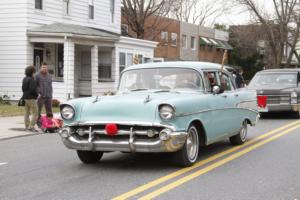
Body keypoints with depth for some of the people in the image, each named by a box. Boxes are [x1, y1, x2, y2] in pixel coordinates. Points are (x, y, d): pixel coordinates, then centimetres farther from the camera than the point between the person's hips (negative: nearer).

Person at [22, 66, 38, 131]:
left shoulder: (24, 79, 9)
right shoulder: (31, 80, -18)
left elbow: (23, 89, 12)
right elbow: (32, 90, -23)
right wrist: (37, 94, -8)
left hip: (25, 97, 9)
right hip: (31, 98, -9)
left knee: (27, 113, 12)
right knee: (35, 113, -5)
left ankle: (27, 126, 16)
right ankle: (31, 127, -10)